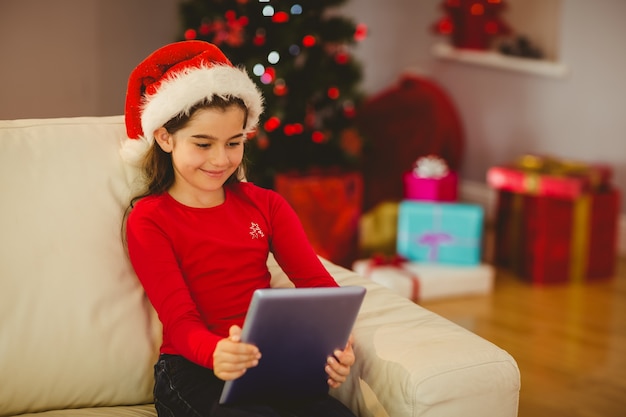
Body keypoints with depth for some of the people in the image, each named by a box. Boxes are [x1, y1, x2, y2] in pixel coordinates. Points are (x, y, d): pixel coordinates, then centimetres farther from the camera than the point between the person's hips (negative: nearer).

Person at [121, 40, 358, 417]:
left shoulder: (266, 205, 15)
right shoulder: (148, 220, 2)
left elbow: (316, 282, 4)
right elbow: (180, 319, -9)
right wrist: (216, 354, -34)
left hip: (270, 358, 4)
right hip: (194, 368, -4)